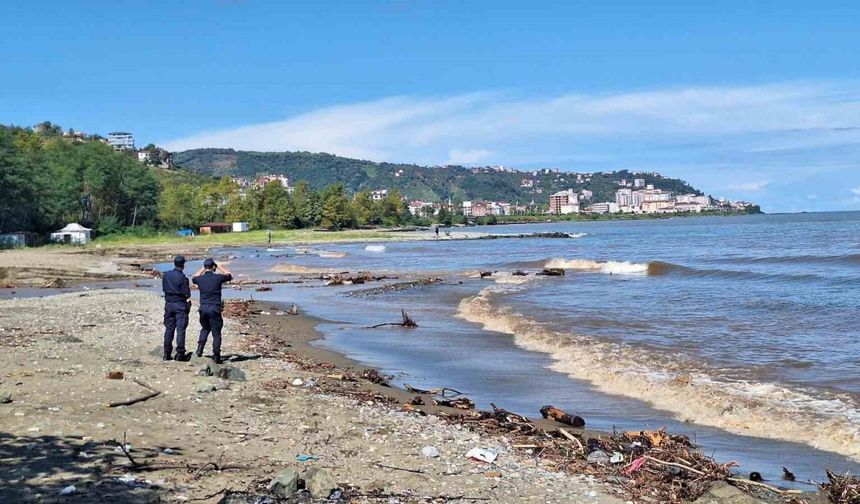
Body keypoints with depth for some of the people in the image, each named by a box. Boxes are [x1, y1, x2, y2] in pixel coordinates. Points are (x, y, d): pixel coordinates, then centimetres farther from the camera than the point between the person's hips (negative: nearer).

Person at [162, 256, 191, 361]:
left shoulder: (166, 275, 2)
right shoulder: (182, 277, -15)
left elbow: (164, 288, 12)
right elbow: (187, 294, -15)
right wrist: (188, 288, 4)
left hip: (169, 304, 5)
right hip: (180, 305, -5)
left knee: (169, 329, 11)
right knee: (180, 329, -2)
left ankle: (167, 353, 12)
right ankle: (180, 353, -3)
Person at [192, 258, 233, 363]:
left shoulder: (200, 279, 1)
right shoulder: (218, 278, -8)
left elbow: (193, 278, 28)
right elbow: (230, 276, 13)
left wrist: (203, 269, 29)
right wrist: (219, 267, 19)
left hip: (203, 308, 4)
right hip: (215, 309, -3)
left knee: (205, 328, 27)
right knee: (216, 333, 3)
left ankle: (200, 348, 11)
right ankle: (216, 357, 3)